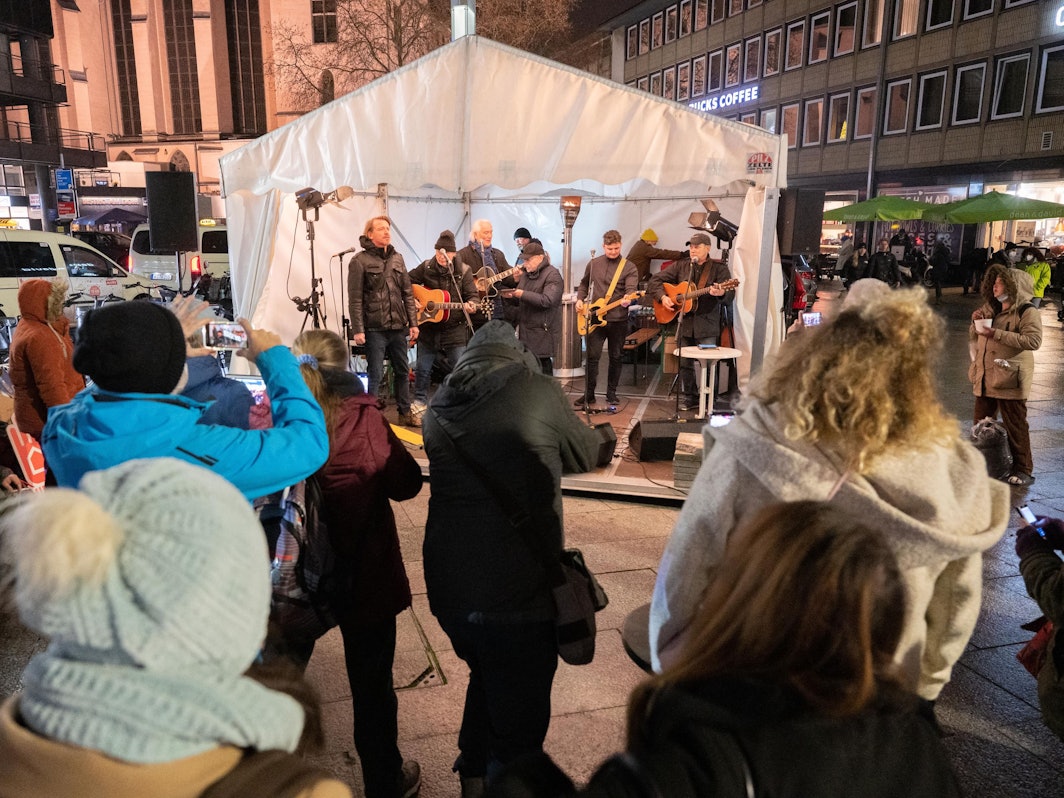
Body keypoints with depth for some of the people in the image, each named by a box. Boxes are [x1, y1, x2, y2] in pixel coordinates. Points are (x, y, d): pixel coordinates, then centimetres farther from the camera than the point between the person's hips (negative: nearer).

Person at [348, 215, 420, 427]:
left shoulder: (397, 258, 12)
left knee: (402, 371, 12)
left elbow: (408, 294, 13)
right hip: (375, 328, -5)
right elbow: (355, 299, -8)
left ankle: (405, 413, 24)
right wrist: (358, 330, -14)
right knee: (375, 374, -1)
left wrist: (413, 323, 8)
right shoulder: (360, 261, -5)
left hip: (398, 327, 5)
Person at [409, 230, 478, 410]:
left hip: (455, 328, -1)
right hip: (428, 326, 1)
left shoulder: (463, 271, -4)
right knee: (423, 367, 10)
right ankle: (420, 401, 25)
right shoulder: (426, 268, -1)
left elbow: (472, 294, -4)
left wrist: (471, 305, -26)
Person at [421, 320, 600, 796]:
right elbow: (586, 456, 8)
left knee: (486, 679, 32)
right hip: (518, 596, -6)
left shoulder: (441, 405, 7)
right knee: (518, 726, 12)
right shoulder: (537, 391, -6)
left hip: (447, 592, 6)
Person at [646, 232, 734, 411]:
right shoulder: (681, 266, 9)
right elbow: (656, 280, 11)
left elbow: (730, 294, -12)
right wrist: (662, 297, -5)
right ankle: (688, 398, 22)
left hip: (707, 324, -4)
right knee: (684, 362, 9)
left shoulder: (719, 268, -1)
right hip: (684, 322, 4)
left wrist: (721, 293, -34)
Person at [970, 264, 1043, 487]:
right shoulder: (990, 308, 14)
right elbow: (973, 337, 20)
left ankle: (1024, 470, 9)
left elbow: (1033, 340, -22)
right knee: (980, 424, 14)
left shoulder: (1027, 312, -9)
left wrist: (998, 334, -25)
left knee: (1015, 426, -1)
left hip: (1010, 378, -7)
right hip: (985, 377, 7)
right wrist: (976, 323, -1)